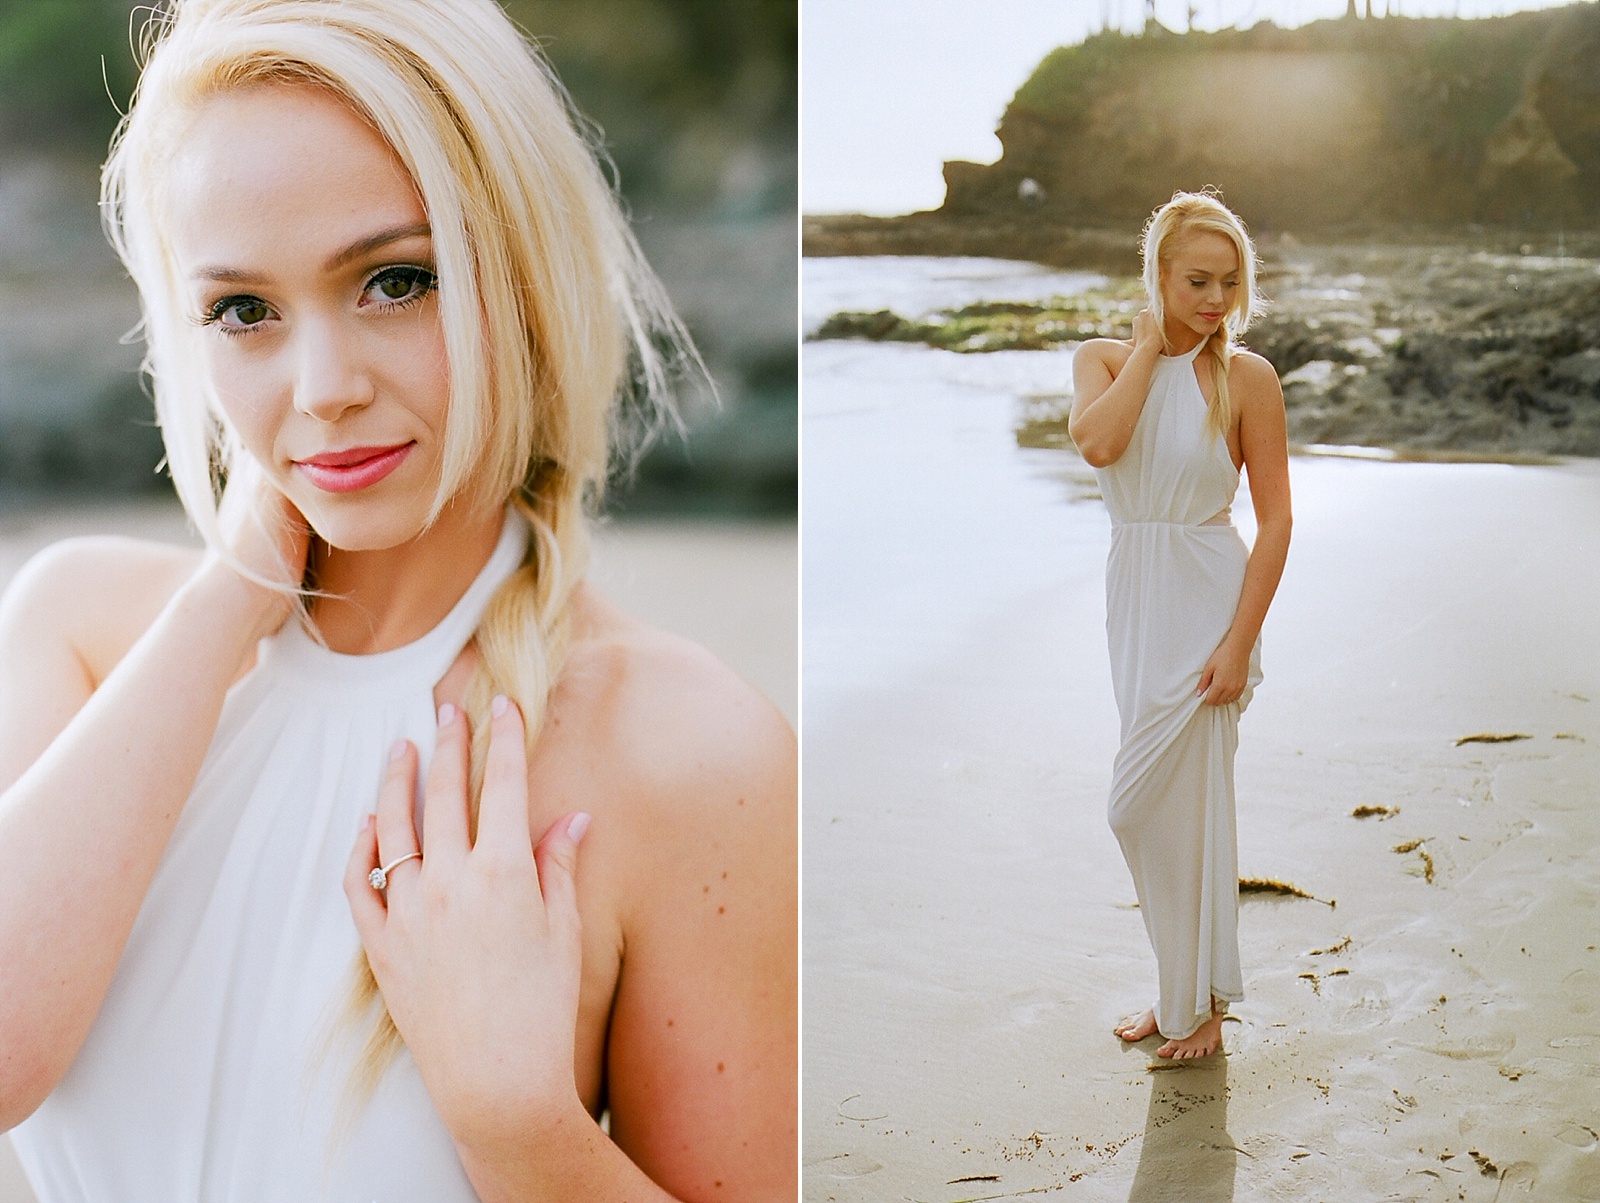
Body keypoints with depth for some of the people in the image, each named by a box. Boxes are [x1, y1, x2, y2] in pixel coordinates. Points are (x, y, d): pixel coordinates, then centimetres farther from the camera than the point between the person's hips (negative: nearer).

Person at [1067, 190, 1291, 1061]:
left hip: (1208, 599, -5)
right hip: (1134, 596, 5)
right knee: (1168, 805, 14)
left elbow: (1275, 519, -10)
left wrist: (1239, 643, -16)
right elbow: (1097, 444, -20)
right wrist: (1149, 343, -12)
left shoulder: (1247, 376, -8)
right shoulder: (1103, 358, 1)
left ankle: (1195, 1004, 17)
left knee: (1147, 802, -2)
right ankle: (1185, 994, 30)